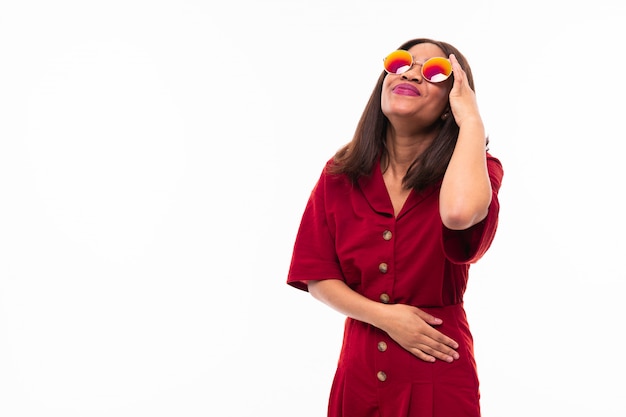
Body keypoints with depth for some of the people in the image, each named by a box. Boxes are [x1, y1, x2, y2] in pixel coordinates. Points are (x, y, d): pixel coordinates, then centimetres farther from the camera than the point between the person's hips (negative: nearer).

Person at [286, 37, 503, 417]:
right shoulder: (340, 176, -1)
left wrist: (472, 119, -21)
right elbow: (317, 277, 0)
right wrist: (383, 316, -14)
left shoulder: (474, 169, -8)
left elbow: (460, 212, -33)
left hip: (437, 375, -2)